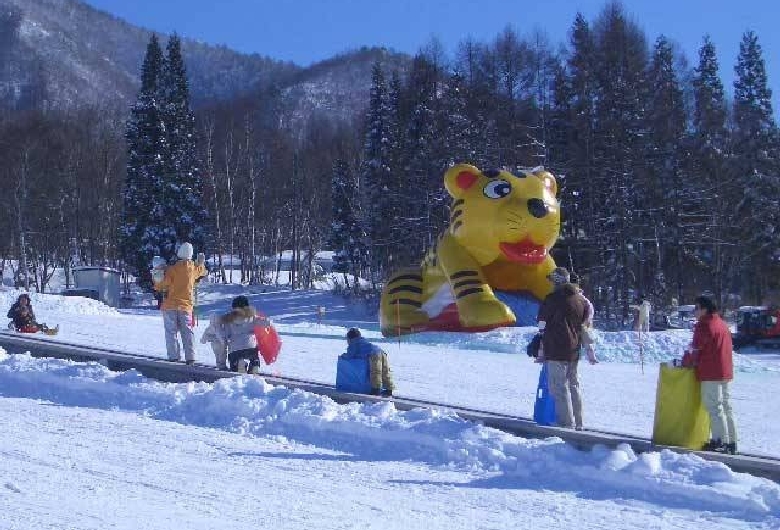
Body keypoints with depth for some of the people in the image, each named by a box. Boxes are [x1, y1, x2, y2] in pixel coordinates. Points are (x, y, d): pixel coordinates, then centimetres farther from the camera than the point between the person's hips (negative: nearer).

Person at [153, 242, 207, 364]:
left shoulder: (173, 269, -10)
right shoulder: (194, 268, 2)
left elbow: (163, 285, -13)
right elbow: (202, 271, 28)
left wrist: (157, 282, 2)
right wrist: (201, 262, 44)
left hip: (170, 305, -3)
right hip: (186, 305, 3)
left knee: (171, 331, 1)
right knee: (187, 331, 6)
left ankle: (174, 356, -6)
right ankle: (190, 357, -1)